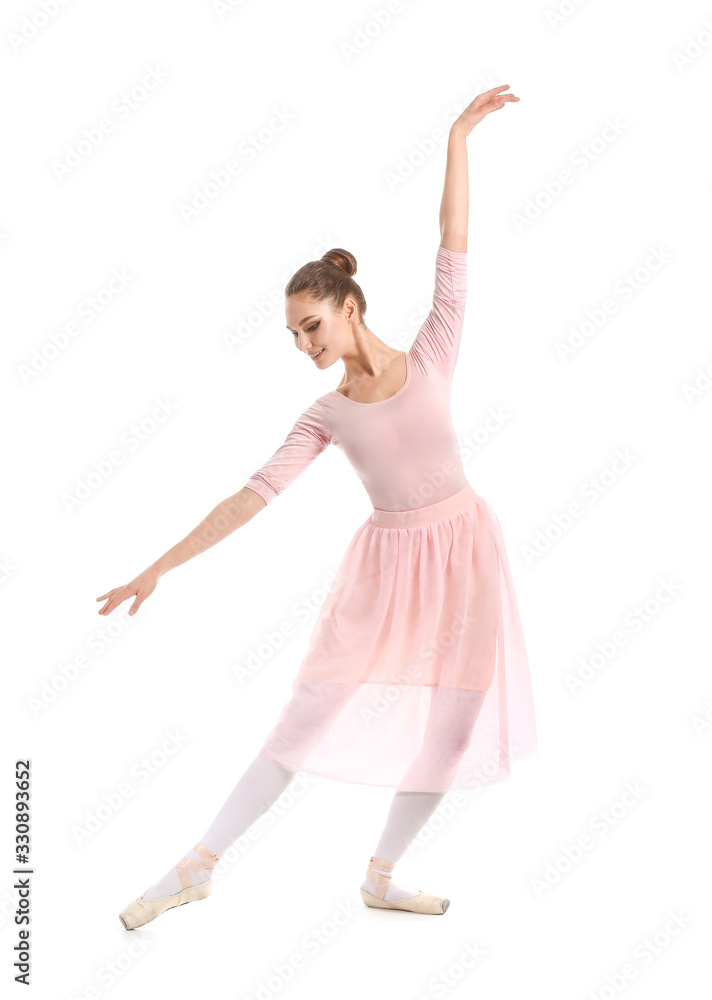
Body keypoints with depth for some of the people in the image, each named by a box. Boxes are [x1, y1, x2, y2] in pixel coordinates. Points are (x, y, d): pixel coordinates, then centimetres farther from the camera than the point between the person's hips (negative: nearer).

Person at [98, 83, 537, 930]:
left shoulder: (431, 357, -2)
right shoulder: (324, 416, -1)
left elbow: (453, 251, -6)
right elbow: (252, 495, -5)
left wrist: (459, 137, -10)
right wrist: (159, 567, -11)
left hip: (461, 551, 0)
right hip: (387, 563, 0)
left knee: (447, 727, 3)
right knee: (317, 713, -3)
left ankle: (380, 876, 22)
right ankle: (198, 866, 6)